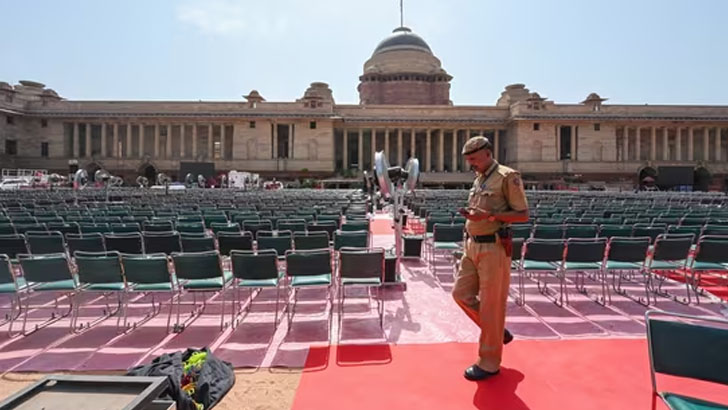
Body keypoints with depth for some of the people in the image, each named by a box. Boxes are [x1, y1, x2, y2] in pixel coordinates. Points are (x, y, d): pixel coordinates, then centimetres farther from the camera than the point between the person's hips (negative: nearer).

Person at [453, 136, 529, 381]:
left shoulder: (508, 177, -9)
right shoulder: (478, 179, 15)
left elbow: (523, 214, -13)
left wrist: (487, 215, -22)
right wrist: (471, 215, 6)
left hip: (494, 248, -8)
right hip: (473, 246, 9)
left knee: (492, 304, 1)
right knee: (461, 293, 10)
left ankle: (489, 363, 16)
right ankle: (498, 332, 31)